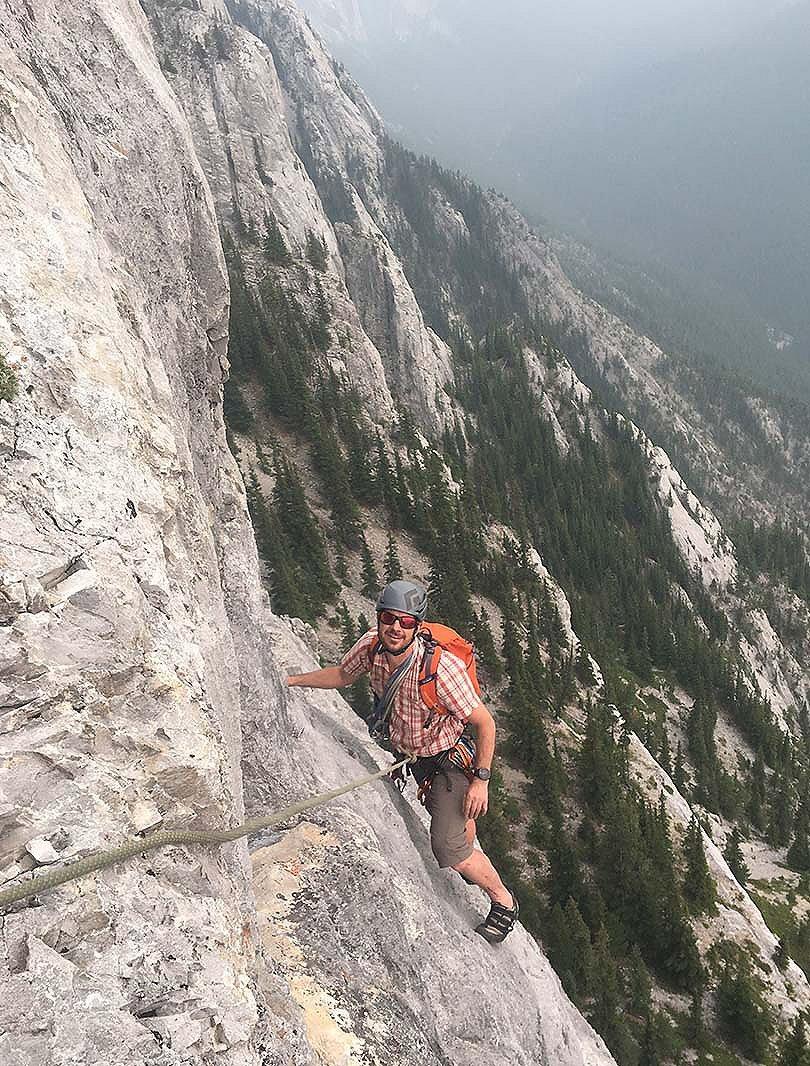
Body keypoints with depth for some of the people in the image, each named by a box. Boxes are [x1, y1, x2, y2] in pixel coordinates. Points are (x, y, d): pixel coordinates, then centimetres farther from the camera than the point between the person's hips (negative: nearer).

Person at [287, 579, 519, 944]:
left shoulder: (440, 668, -38)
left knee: (448, 851, -10)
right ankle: (469, 852, 63)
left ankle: (504, 902, 17)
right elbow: (342, 674, 2)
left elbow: (485, 723, -26)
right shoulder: (371, 646, -22)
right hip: (411, 756, 6)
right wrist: (290, 680, -2)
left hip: (450, 760, -6)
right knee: (449, 815, 31)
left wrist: (481, 780, -23)